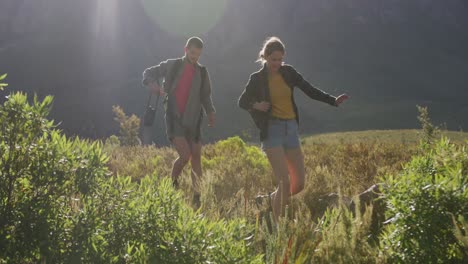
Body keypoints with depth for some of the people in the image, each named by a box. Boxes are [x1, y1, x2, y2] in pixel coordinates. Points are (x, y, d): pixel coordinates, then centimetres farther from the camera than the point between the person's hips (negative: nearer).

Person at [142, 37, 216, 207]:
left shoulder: (202, 73, 10)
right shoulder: (171, 65, 2)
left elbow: (205, 96, 17)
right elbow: (148, 73, 10)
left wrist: (210, 112, 1)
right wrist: (153, 84, -12)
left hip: (193, 121, 4)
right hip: (174, 119, -3)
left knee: (196, 158, 2)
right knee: (185, 155, -17)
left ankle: (197, 197, 10)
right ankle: (173, 184, 11)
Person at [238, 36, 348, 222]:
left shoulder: (288, 72, 7)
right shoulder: (258, 78, -2)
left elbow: (310, 91, 8)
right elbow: (242, 102, 8)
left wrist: (334, 101, -5)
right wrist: (256, 106, -12)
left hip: (291, 128, 5)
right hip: (272, 130, -5)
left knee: (299, 184, 4)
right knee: (284, 182, -16)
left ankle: (272, 200, 32)